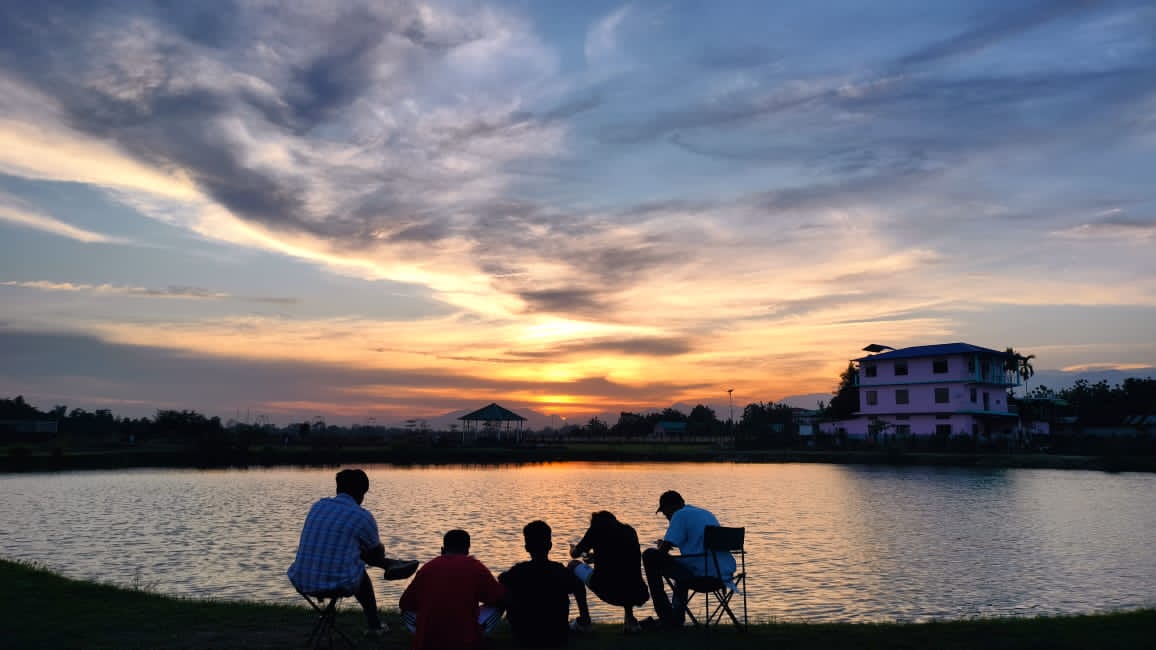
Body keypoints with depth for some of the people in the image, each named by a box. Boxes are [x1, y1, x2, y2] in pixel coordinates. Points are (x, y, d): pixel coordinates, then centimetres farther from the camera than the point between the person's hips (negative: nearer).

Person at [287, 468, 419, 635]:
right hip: (340, 586, -4)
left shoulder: (318, 506, 8)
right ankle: (374, 624, 45)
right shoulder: (363, 517, -8)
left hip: (301, 583, 5)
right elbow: (378, 554, 11)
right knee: (361, 575, 31)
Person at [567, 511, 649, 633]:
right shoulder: (629, 530, 18)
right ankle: (629, 619, 21)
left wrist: (573, 548, 39)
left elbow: (575, 554, 15)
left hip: (608, 592, -4)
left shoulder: (597, 528, 6)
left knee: (574, 565, 22)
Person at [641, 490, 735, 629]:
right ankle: (677, 616, 39)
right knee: (682, 562, 38)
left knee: (650, 557, 5)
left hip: (702, 574, -9)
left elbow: (663, 550, -10)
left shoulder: (680, 515, -3)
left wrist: (660, 545, 15)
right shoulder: (707, 513, 22)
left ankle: (666, 617, 10)